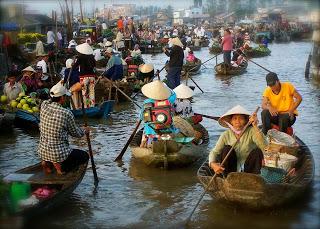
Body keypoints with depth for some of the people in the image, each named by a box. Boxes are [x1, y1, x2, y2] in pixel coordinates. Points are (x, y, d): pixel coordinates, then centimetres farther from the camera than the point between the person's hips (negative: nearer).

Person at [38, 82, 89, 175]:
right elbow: (75, 133, -2)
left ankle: (47, 162, 15)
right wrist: (84, 131, 19)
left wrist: (60, 86, 23)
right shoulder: (67, 113, -19)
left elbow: (51, 100, 22)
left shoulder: (44, 106, -6)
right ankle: (61, 166, -1)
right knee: (85, 156, 18)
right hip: (58, 153, -6)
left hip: (42, 152, 6)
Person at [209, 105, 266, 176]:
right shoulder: (226, 135, -4)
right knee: (227, 149, -21)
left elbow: (264, 147, -28)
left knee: (257, 151, -25)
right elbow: (214, 152, -10)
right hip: (232, 171, 2)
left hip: (248, 170, -1)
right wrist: (213, 164, -32)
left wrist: (256, 127, -36)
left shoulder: (251, 131, -11)